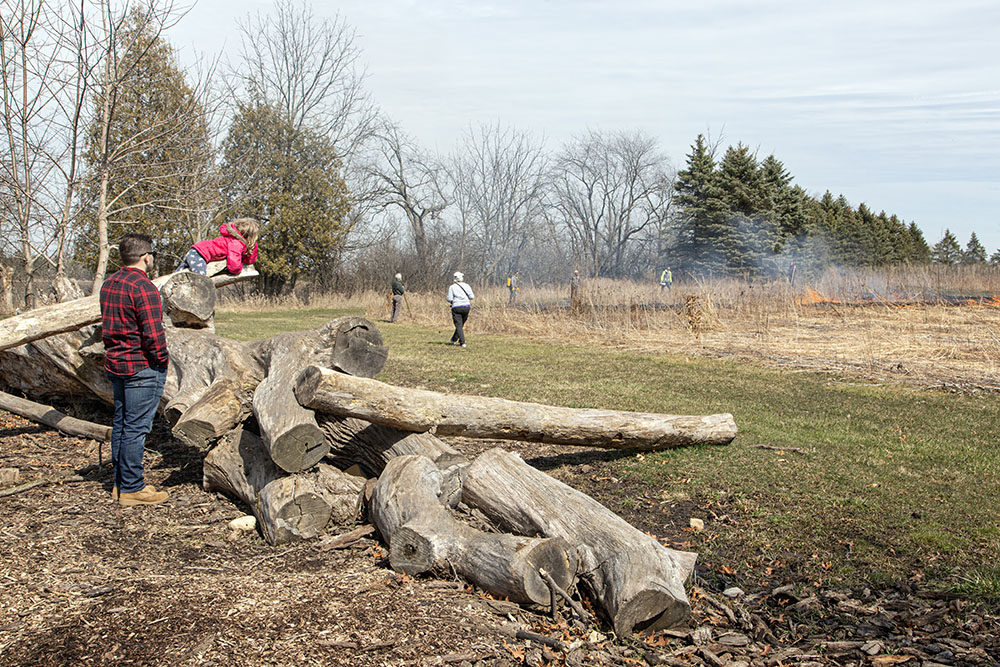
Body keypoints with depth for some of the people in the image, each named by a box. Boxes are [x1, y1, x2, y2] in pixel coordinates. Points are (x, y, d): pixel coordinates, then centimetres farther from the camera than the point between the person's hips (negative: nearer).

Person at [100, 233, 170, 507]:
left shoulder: (109, 283, 10)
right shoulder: (143, 287, -18)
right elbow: (152, 333, -21)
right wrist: (162, 359, -8)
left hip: (115, 363, 9)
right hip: (142, 367, -9)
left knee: (120, 424, 15)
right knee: (136, 428, -3)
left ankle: (120, 483, 24)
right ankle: (131, 488, 3)